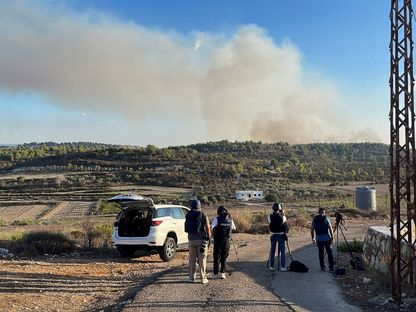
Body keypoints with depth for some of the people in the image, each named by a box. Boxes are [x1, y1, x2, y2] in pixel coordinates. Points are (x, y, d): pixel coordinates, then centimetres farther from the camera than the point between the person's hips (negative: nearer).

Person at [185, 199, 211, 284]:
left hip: (191, 239, 3)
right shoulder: (203, 215, -6)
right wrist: (209, 237, 4)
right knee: (202, 259, 3)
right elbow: (208, 228, -7)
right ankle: (203, 278, 5)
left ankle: (192, 278, 14)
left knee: (192, 259, 11)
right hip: (201, 239, -2)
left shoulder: (188, 216, 3)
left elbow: (186, 228, 4)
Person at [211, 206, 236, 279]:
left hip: (218, 240, -3)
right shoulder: (230, 219, 4)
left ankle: (216, 274, 8)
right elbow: (234, 228, 17)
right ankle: (223, 273, 11)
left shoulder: (217, 219, -9)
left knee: (217, 258, 6)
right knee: (224, 258, 14)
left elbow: (211, 227, -22)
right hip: (227, 240, 3)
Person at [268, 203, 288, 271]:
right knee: (282, 251, 7)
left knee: (272, 251, 11)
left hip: (273, 235, 1)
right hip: (281, 235, -1)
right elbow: (286, 226, -3)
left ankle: (271, 266, 15)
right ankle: (283, 267, 7)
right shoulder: (282, 216, -12)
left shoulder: (270, 217, -10)